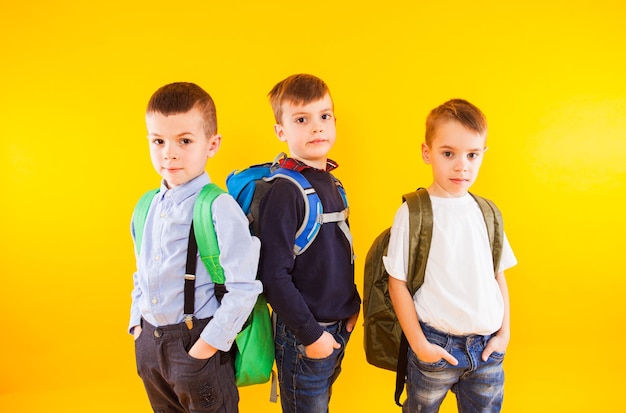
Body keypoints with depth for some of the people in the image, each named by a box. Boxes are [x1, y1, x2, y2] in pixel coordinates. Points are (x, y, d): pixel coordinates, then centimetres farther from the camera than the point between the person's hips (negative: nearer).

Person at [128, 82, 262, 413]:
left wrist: (207, 346, -17)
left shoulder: (219, 208, -18)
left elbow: (243, 288, -20)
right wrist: (138, 324, 9)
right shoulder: (148, 206, 3)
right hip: (148, 340, 7)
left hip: (197, 340, -6)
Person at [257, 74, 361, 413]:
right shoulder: (285, 191, -19)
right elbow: (274, 274, -22)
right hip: (302, 334, -7)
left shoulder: (331, 184, 5)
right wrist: (310, 333, -18)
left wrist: (352, 305, 8)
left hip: (339, 329, 7)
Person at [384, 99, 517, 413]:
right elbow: (398, 282, -10)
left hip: (488, 346, 4)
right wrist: (418, 343, -9)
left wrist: (505, 332, 5)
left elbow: (498, 275, 9)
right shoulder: (413, 213, -11)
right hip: (437, 345, -4)